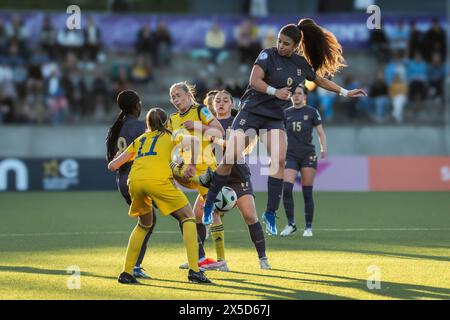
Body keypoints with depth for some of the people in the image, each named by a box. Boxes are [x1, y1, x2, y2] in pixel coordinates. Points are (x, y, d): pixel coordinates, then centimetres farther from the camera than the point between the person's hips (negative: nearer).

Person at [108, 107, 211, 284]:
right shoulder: (170, 136, 23)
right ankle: (194, 270, -6)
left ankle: (126, 273, 19)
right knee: (188, 217, 8)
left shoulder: (139, 140, 30)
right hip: (157, 180, -4)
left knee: (144, 224, 27)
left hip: (135, 181, 4)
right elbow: (195, 141, 30)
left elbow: (112, 166, 30)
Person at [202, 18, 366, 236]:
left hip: (275, 118, 4)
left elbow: (321, 80, 24)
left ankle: (270, 214, -9)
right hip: (251, 111, -4)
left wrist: (345, 93, 24)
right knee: (229, 159, -10)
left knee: (279, 161, -16)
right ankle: (209, 205, 5)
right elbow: (254, 81, -18)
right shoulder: (268, 55, -7)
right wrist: (275, 91, -33)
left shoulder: (302, 64, 7)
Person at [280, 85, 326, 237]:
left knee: (307, 193, -2)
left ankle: (308, 227, 6)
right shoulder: (286, 113, 9)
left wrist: (323, 148, -11)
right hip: (291, 156, 2)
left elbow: (321, 132, 3)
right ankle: (291, 224, -5)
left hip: (308, 155, -2)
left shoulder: (312, 112, 2)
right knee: (286, 189, -14)